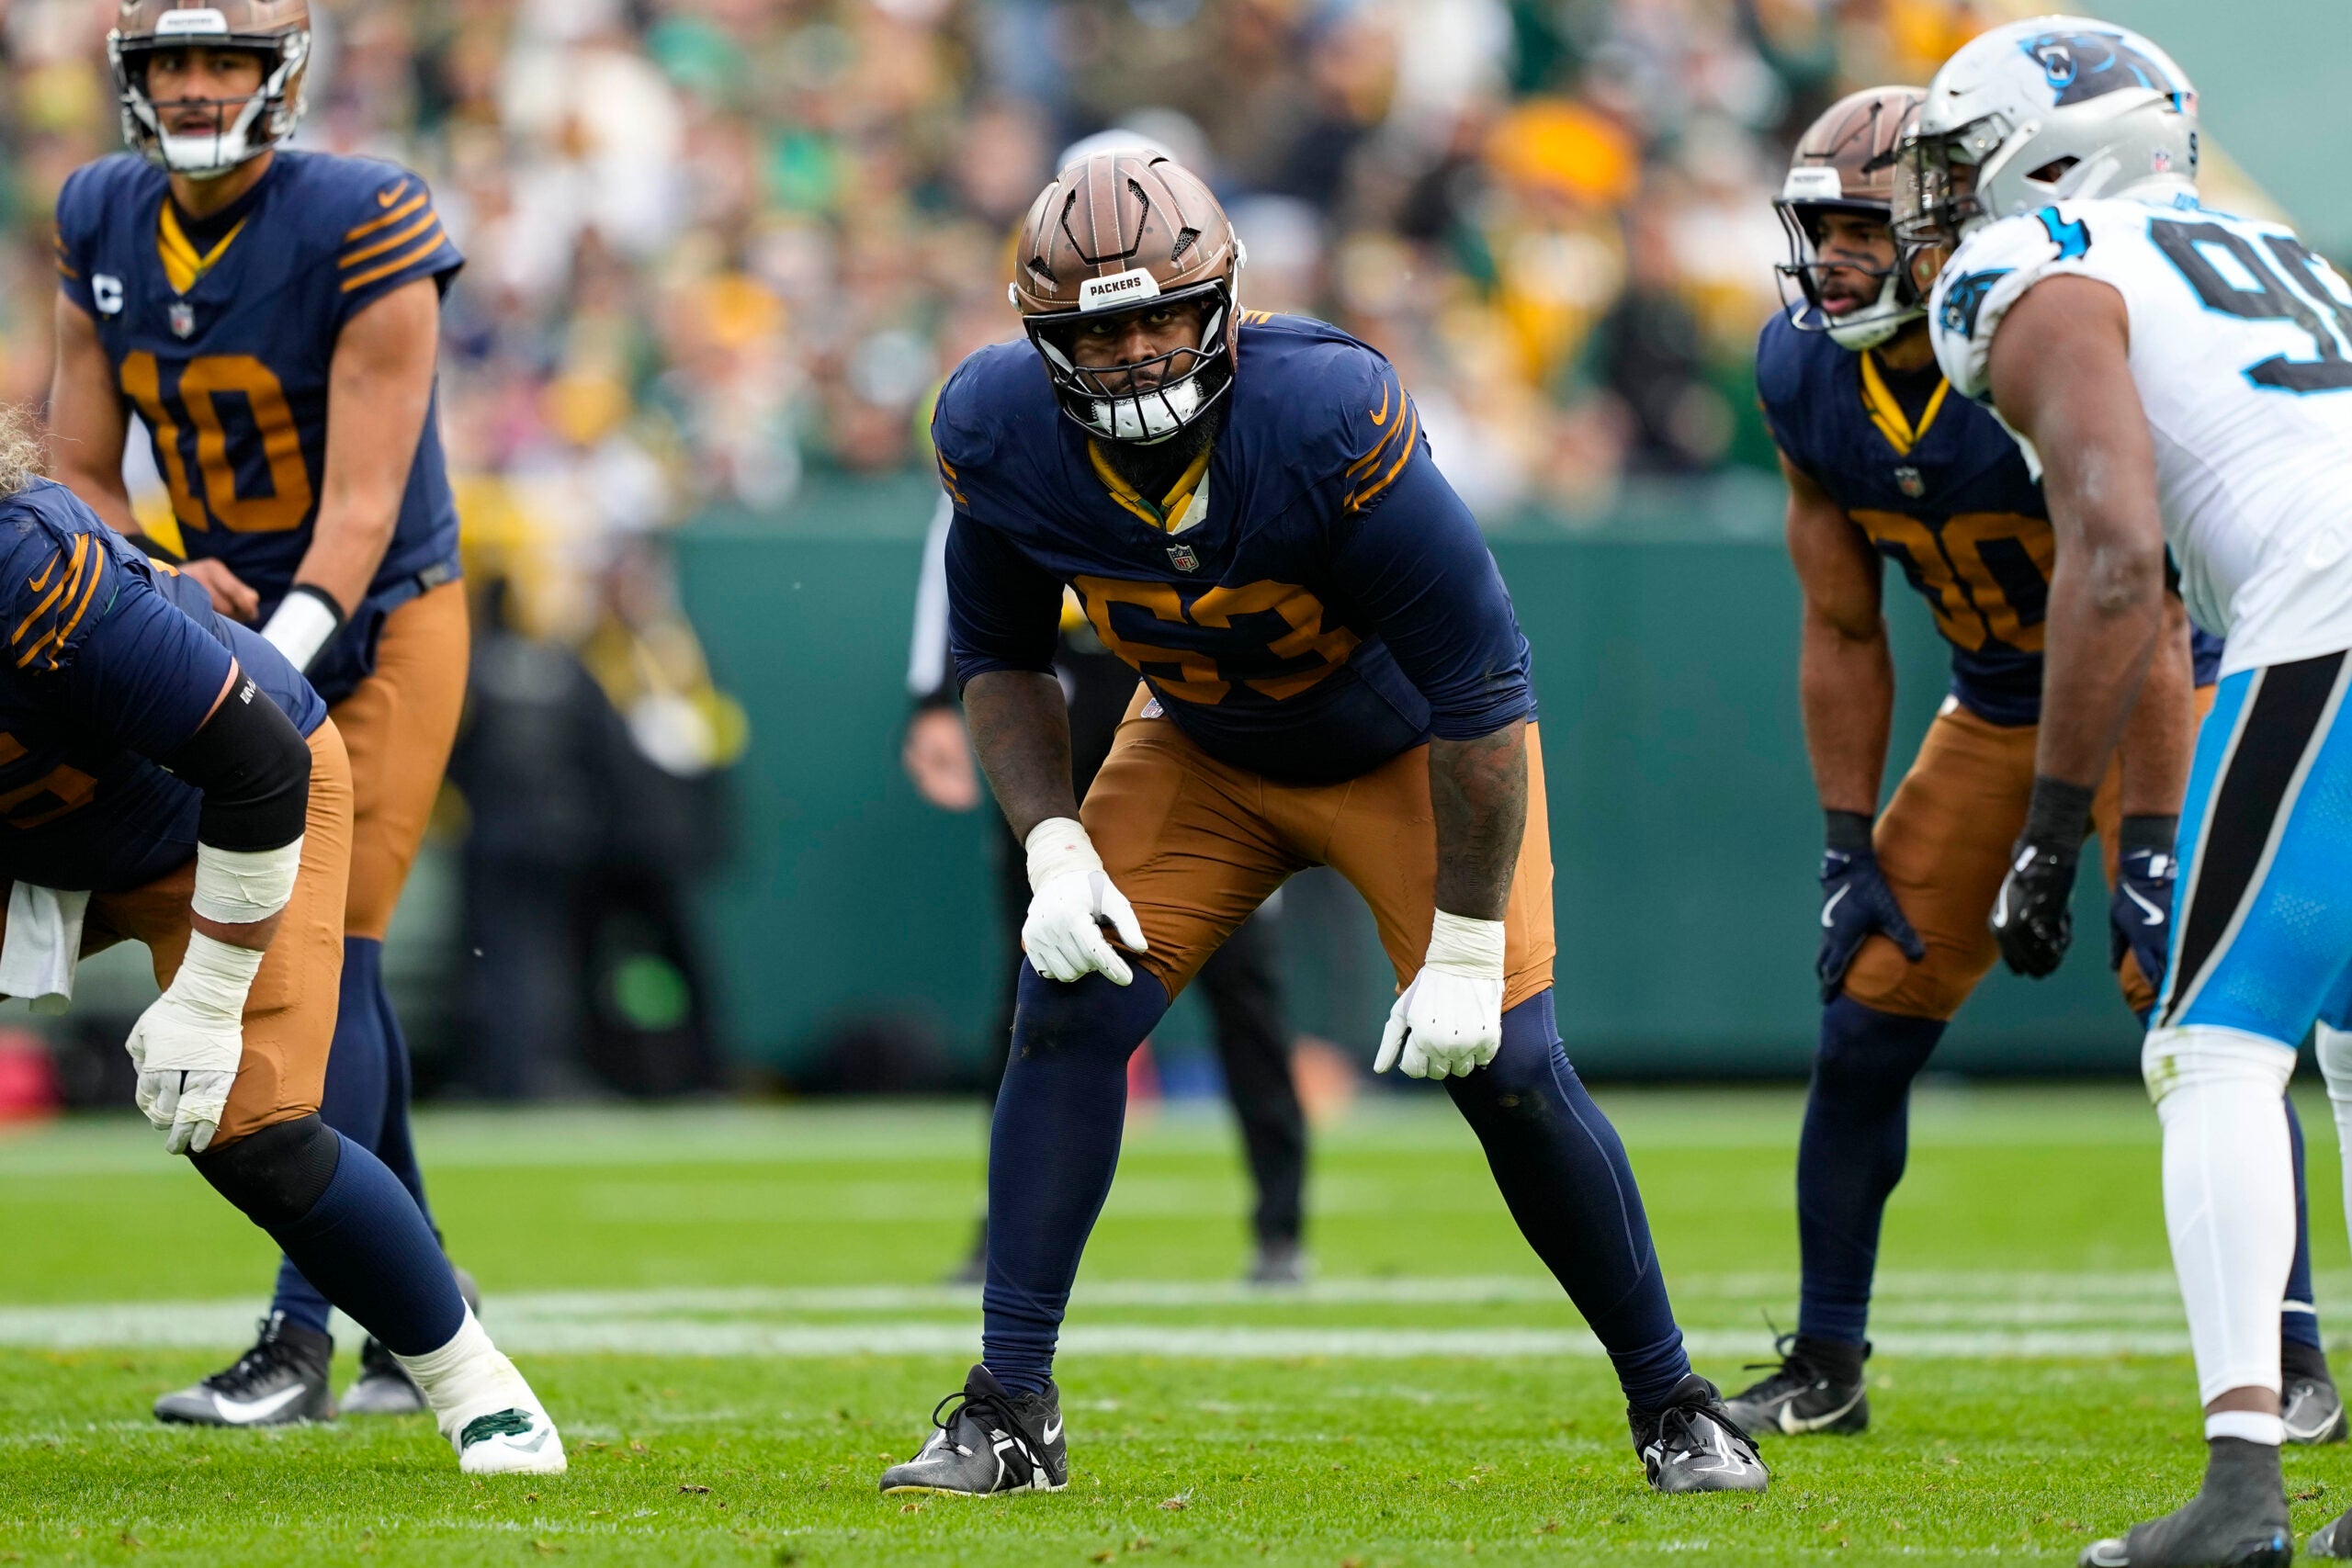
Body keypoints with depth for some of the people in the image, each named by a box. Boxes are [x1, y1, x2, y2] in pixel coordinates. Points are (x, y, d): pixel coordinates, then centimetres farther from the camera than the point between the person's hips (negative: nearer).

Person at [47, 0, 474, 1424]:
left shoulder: (359, 232, -20)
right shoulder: (103, 229, -1)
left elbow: (361, 507, -23)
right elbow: (79, 478, 5)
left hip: (380, 625, -6)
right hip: (232, 620, 6)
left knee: (327, 950, -13)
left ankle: (301, 1340, -15)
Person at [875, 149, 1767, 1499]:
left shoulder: (1328, 418, -38)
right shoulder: (1000, 435, -23)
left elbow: (1479, 687, -29)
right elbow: (1004, 658, -2)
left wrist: (1465, 946, -26)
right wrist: (1056, 849, -17)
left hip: (1412, 744, -4)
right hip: (1203, 751, 4)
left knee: (1507, 1066, -12)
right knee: (1070, 1011, -14)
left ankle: (1674, 1405, 8)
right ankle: (1010, 1413, -5)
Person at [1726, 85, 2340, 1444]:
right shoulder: (1807, 378, -12)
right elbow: (1845, 636, -1)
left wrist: (2147, 848, -31)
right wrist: (1850, 849, -3)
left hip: (2160, 698, -6)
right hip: (1999, 706, 6)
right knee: (1867, 1011, 0)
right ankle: (1825, 1367, 13)